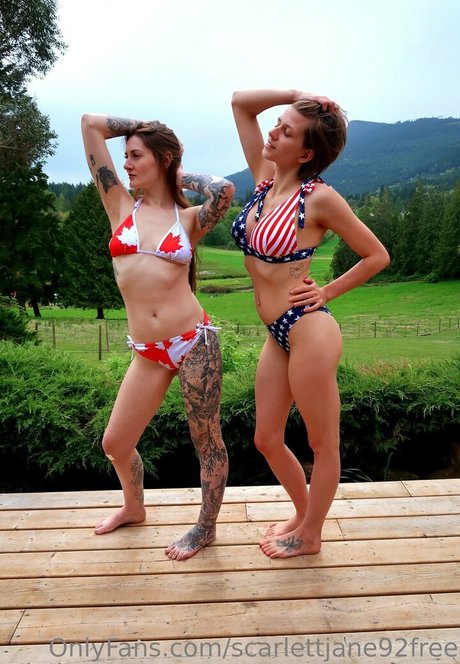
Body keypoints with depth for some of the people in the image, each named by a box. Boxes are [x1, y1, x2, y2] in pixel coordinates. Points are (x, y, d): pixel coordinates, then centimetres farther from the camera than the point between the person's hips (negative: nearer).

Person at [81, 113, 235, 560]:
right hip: (147, 352, 3)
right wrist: (145, 126, 16)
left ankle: (206, 527, 34)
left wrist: (184, 177, -1)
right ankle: (133, 507, 43)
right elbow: (91, 123, 7)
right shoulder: (121, 206, 8)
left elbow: (225, 190, -19)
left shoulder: (189, 218, 3)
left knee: (206, 441, 10)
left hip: (194, 340, -3)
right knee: (115, 443, 12)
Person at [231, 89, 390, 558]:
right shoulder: (265, 178, 6)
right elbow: (240, 101, 11)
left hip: (308, 331, -8)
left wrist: (327, 293, -5)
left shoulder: (319, 197, -11)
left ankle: (309, 535, 34)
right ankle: (303, 514, 43)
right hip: (277, 336, 8)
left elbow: (377, 257, -2)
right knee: (267, 440, 19)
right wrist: (295, 94, 2)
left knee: (322, 444, 13)